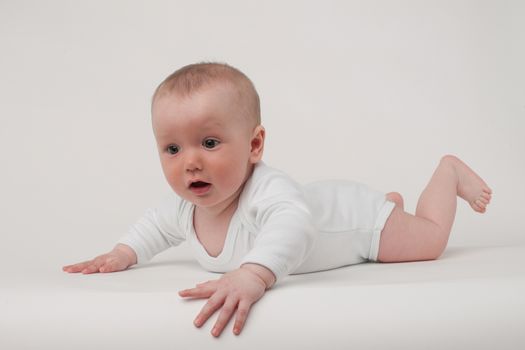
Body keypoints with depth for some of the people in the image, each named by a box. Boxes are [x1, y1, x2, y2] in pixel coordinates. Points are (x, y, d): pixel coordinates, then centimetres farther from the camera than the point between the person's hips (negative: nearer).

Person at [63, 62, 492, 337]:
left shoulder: (266, 192, -49)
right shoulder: (184, 208, -24)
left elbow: (293, 226, -70)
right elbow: (157, 224, -1)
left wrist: (252, 275, -85)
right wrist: (122, 254, -14)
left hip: (354, 212, -7)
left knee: (430, 240, 9)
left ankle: (449, 170, 32)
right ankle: (391, 199, 56)